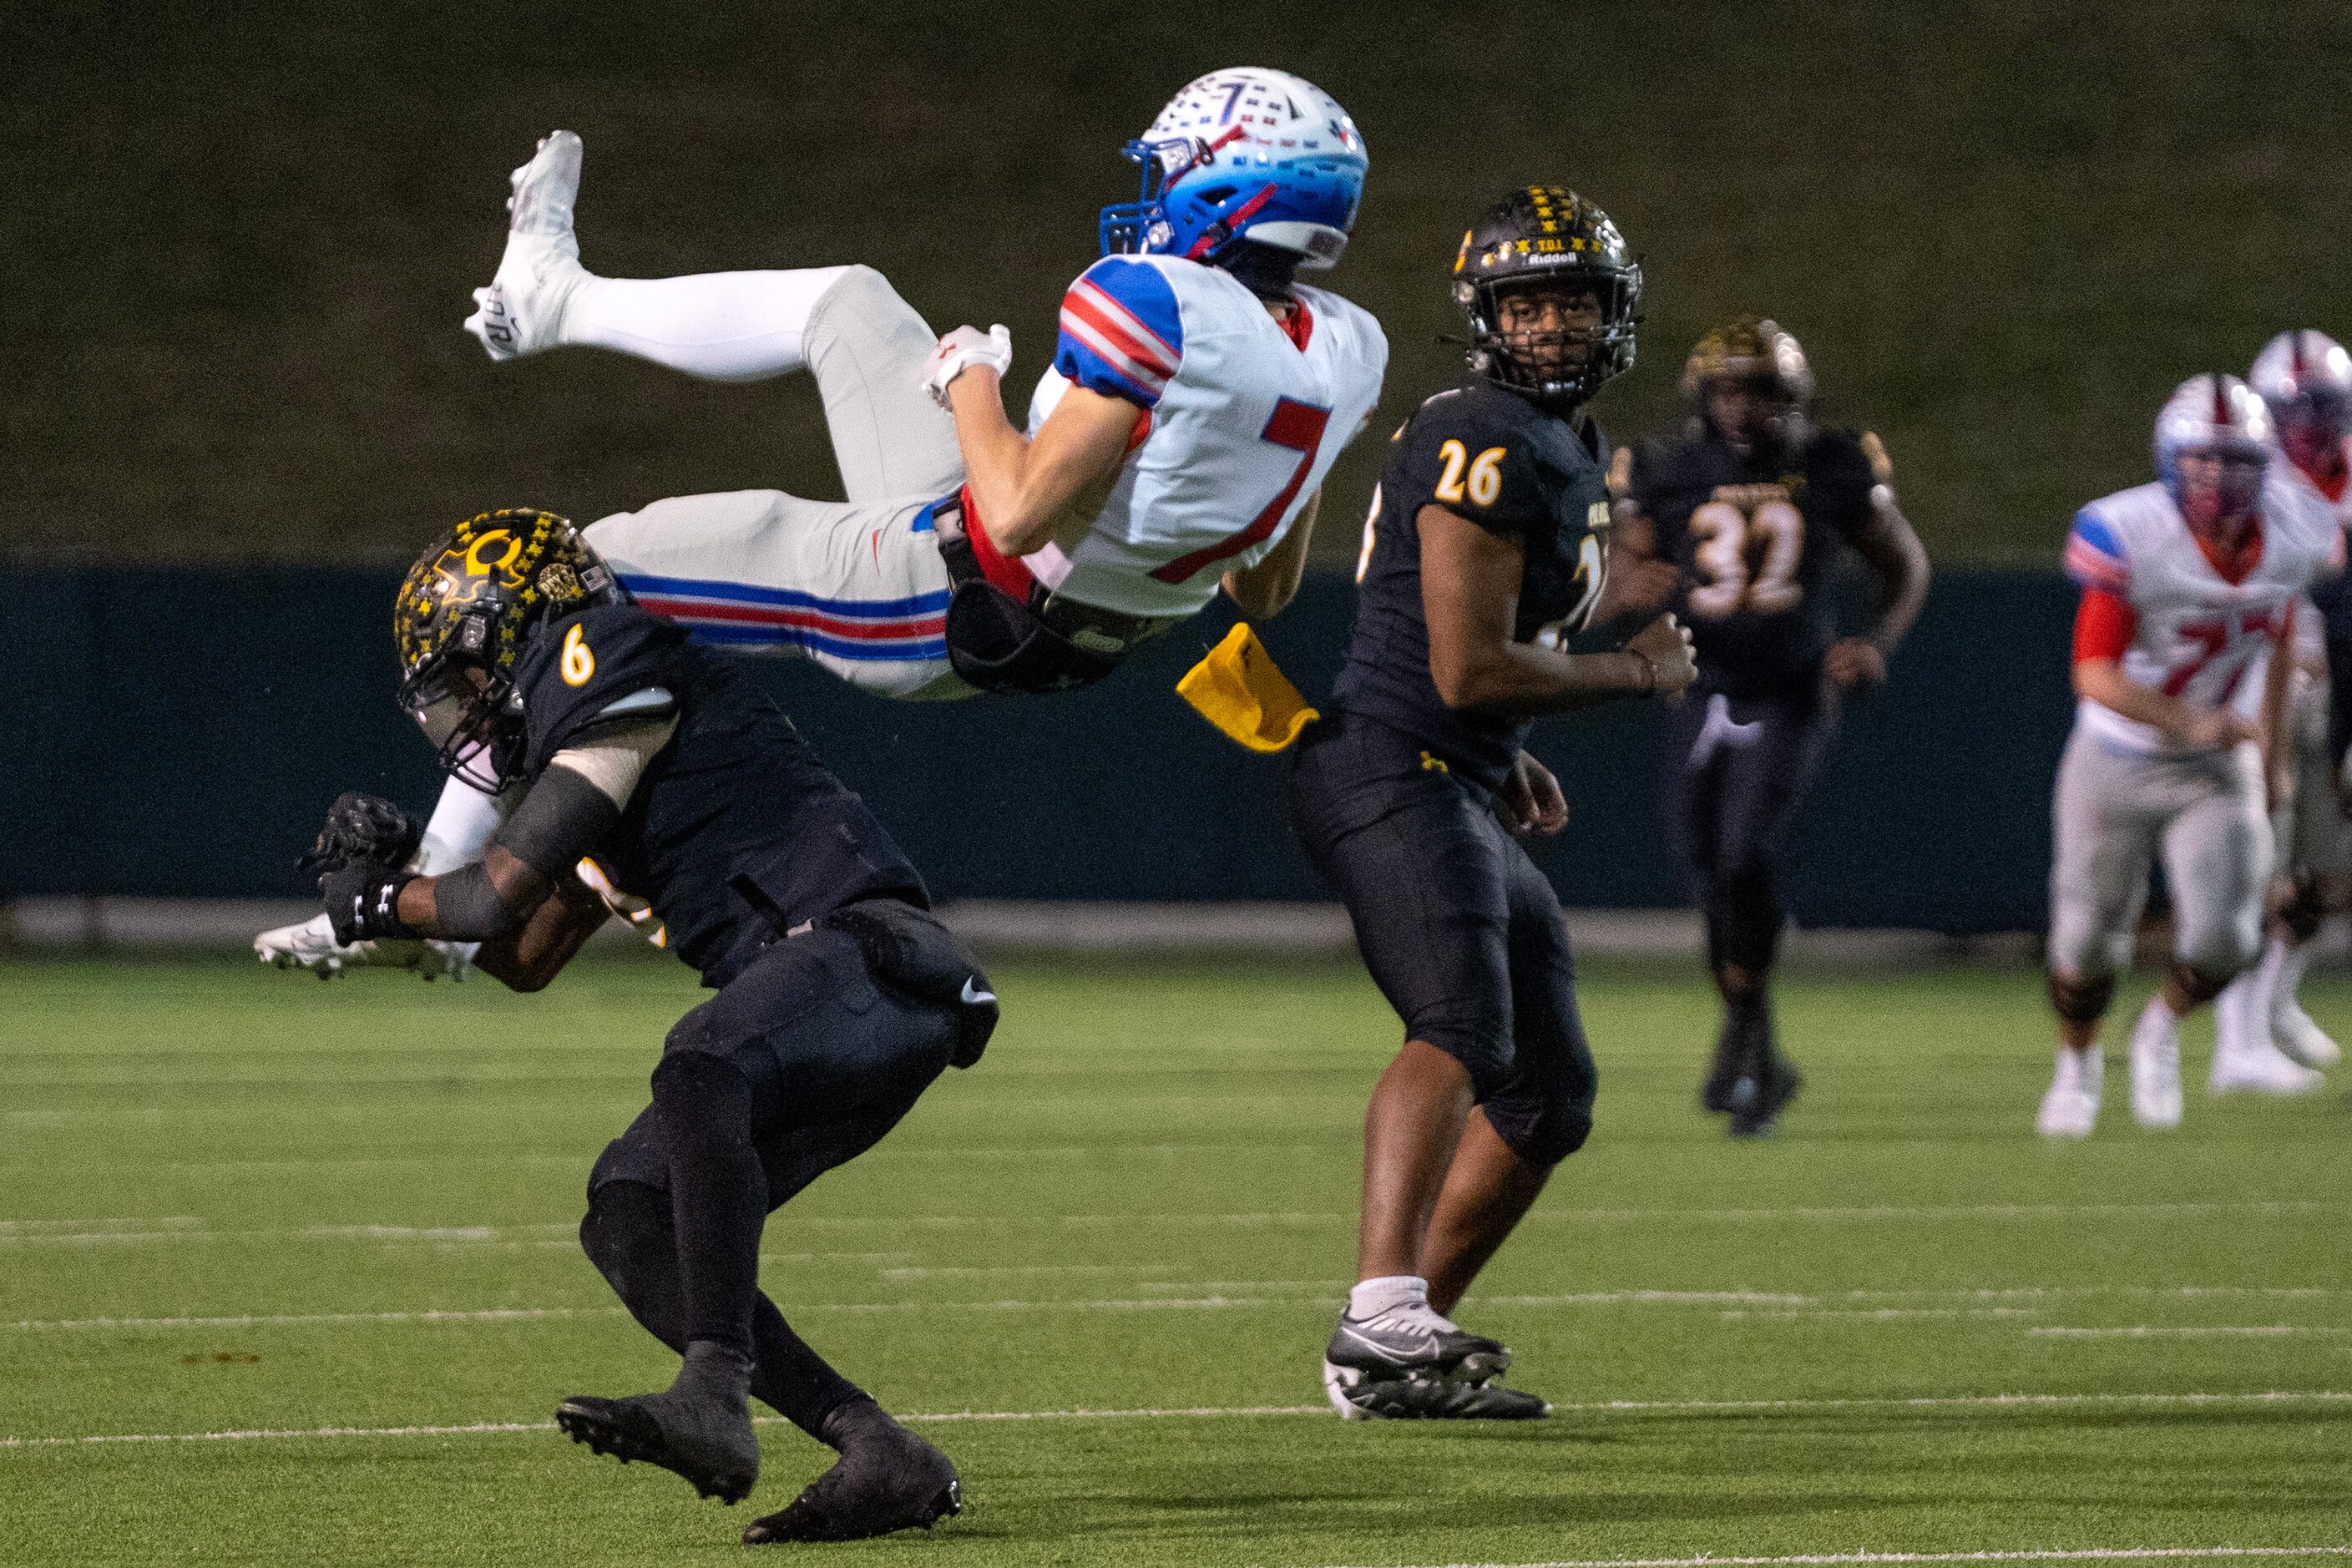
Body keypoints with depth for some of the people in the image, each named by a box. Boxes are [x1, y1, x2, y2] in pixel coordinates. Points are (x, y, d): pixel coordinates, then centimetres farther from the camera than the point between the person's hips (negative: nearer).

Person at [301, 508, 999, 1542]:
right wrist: (392, 875, 30)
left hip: (865, 956, -10)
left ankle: (713, 1401, -45)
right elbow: (528, 960, 39)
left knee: (696, 1076, -35)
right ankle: (881, 1456, -9)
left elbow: (501, 897, -5)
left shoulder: (617, 674, -3)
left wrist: (380, 905, 12)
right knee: (628, 1223, 0)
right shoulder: (582, 745, 27)